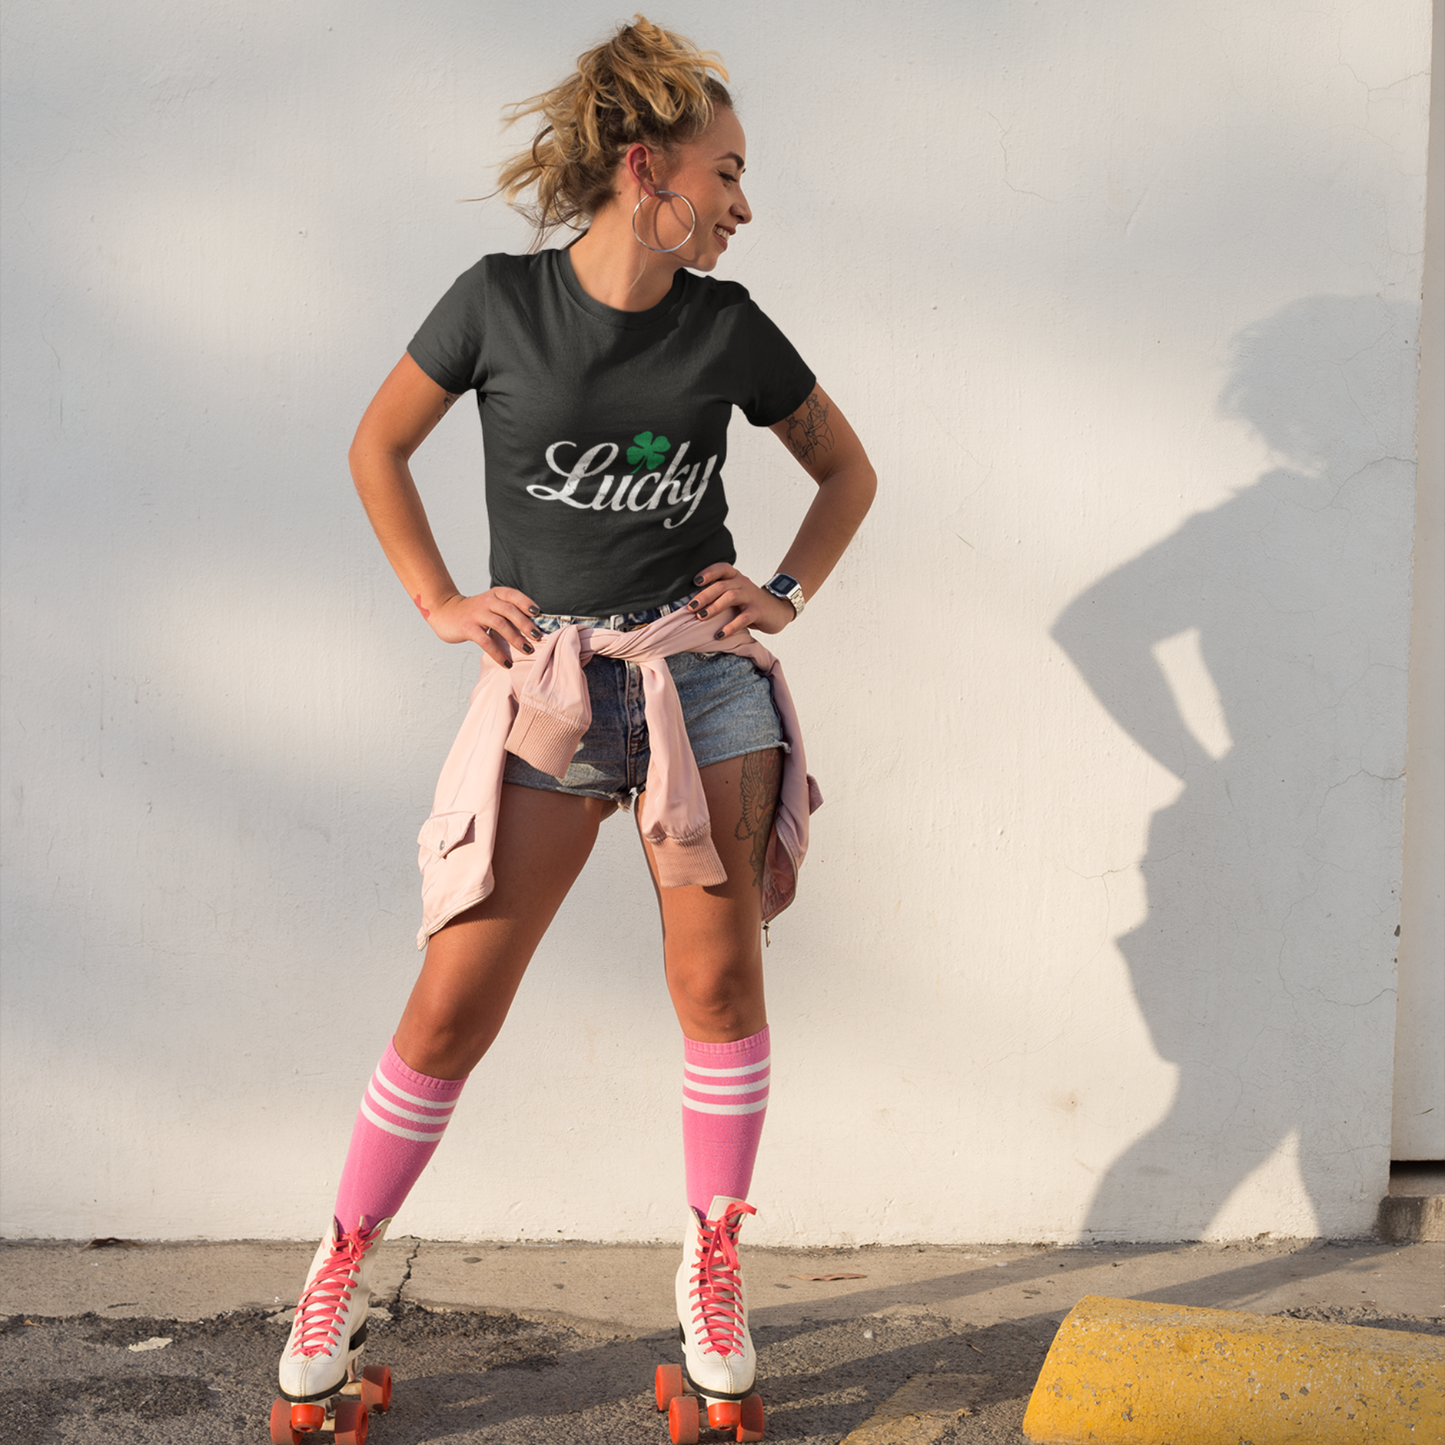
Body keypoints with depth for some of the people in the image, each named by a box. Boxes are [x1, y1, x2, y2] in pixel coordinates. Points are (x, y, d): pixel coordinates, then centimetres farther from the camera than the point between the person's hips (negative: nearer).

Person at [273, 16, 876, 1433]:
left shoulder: (728, 328, 3)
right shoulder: (500, 300, -3)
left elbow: (847, 470, 17)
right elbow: (377, 447, 9)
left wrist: (787, 591, 5)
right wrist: (439, 601, 2)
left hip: (705, 678, 2)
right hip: (549, 689, -2)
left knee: (719, 982, 0)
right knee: (451, 1006, -1)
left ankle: (713, 1266, 17)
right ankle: (342, 1266, 15)